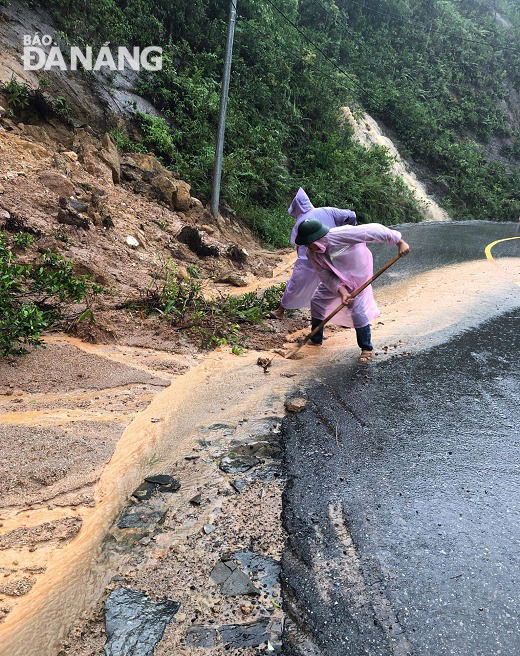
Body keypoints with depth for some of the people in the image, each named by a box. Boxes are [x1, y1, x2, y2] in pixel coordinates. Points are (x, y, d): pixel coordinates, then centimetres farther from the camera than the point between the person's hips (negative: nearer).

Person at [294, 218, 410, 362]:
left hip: (357, 276, -6)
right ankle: (316, 339, 27)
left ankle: (367, 349, 11)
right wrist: (342, 292, -31)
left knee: (358, 312, -10)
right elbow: (326, 276, -16)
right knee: (316, 301, 7)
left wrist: (400, 242, -32)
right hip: (336, 279, 6)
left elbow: (372, 230, -34)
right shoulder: (312, 255, -19)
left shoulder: (340, 235, -38)